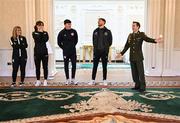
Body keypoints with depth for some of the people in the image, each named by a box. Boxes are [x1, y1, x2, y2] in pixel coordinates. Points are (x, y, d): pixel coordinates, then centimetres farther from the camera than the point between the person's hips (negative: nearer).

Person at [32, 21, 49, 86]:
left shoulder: (45, 33, 9)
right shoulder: (34, 33, 5)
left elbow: (46, 39, -11)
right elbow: (37, 39, -14)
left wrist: (42, 33, -8)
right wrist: (41, 33, -8)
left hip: (44, 52, 1)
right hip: (37, 52, 0)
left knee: (45, 67, 1)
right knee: (37, 67, 5)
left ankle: (45, 80, 8)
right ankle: (38, 81, 14)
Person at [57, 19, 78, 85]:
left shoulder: (74, 31, 1)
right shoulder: (62, 32, -4)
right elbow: (59, 42, 5)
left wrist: (73, 46, 10)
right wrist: (64, 48, 3)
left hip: (73, 51, 1)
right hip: (65, 52, -1)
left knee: (74, 65, -1)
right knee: (66, 65, 6)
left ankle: (73, 79, 10)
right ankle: (67, 79, 15)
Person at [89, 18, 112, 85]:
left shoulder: (108, 31, 1)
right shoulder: (95, 31, 9)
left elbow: (110, 41, 5)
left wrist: (106, 47, 5)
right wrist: (95, 47, 10)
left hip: (104, 51, -2)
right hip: (96, 51, 2)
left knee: (104, 66, 4)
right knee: (95, 66, 2)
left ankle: (104, 80, 12)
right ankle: (93, 80, 8)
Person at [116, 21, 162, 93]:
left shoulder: (141, 34, -1)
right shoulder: (130, 35, 13)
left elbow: (147, 39, -19)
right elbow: (127, 46, 18)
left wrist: (155, 40, -38)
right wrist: (121, 53, 16)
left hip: (139, 57, -5)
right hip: (132, 57, 5)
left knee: (141, 72, -3)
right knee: (134, 73, 9)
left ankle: (142, 87, 4)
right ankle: (137, 86, 20)